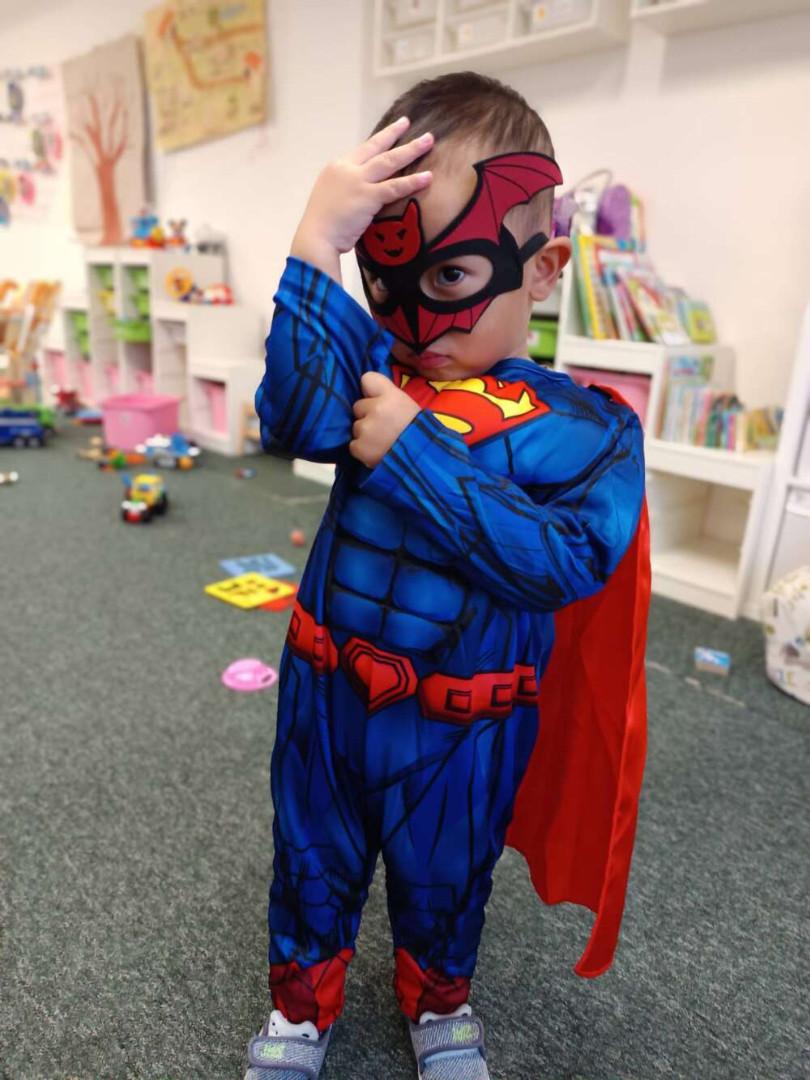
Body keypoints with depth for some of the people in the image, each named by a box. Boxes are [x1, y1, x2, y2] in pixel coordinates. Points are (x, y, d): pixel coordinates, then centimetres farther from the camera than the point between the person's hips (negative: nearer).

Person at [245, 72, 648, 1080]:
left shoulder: (588, 426, -15)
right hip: (326, 689, 2)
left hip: (461, 723, -1)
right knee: (312, 858, 23)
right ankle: (302, 999, 54)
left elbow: (565, 561, -28)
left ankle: (438, 998, 59)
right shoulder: (374, 361, -9)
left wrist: (412, 453, -31)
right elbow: (296, 415, -28)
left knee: (442, 874, 25)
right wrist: (317, 240, -34)